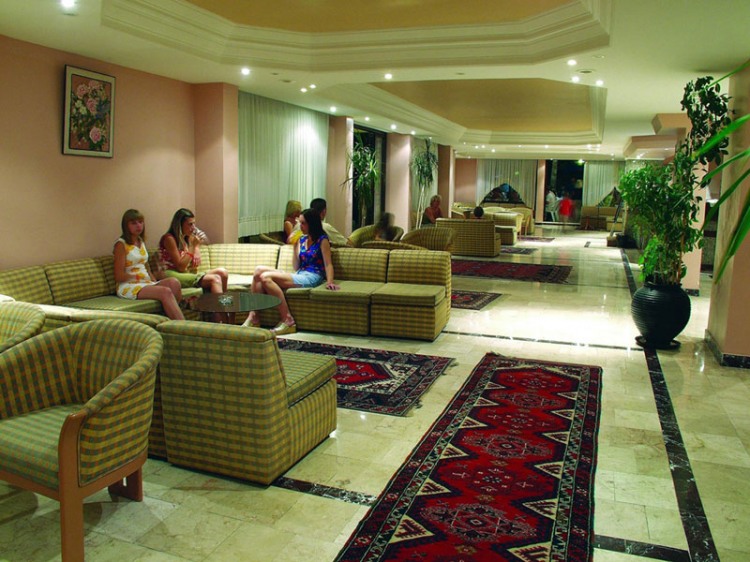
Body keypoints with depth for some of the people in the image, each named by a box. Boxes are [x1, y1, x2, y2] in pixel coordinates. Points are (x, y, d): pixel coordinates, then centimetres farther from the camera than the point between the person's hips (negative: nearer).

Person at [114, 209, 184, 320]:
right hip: (128, 286, -7)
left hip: (146, 283, 7)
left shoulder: (141, 242, 20)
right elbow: (119, 276, -9)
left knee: (173, 282, -26)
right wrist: (139, 277, -7)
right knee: (165, 292, -33)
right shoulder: (121, 244, -3)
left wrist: (155, 281, 1)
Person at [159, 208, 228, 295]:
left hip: (188, 274, 8)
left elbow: (196, 265, 13)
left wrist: (197, 246, 1)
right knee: (214, 279, -28)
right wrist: (193, 246, -14)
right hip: (173, 276, -8)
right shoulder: (169, 238, -7)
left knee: (222, 272, -16)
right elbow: (181, 267, -14)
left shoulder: (188, 239, 15)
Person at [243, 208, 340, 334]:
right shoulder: (302, 239, 20)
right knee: (259, 270, -13)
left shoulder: (322, 239, 1)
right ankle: (253, 316, -19)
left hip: (311, 277, -7)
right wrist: (295, 246, 10)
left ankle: (287, 320, -24)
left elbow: (328, 264, -7)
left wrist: (330, 282, -25)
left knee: (266, 277, -25)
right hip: (299, 274, 7)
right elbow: (296, 267, 17)